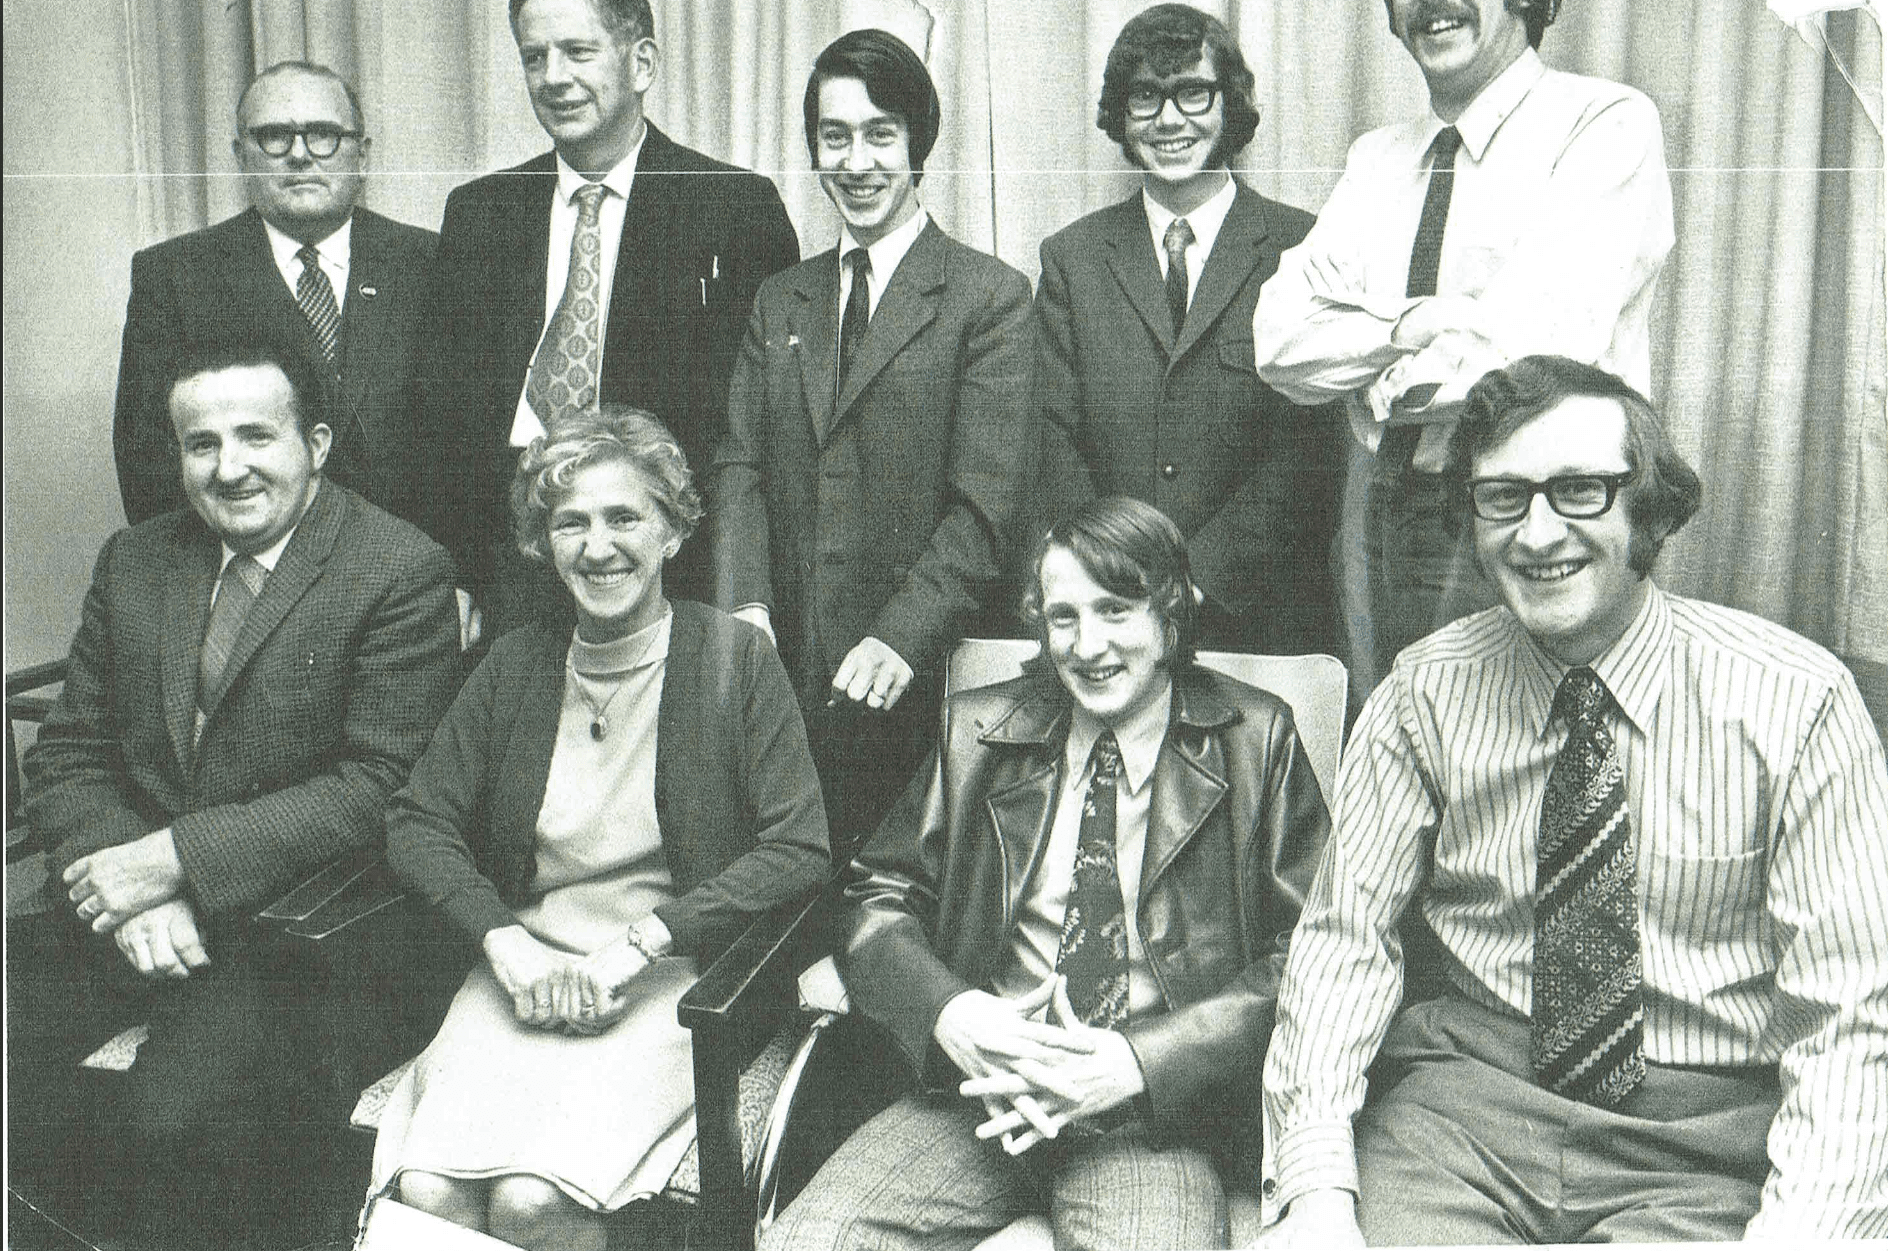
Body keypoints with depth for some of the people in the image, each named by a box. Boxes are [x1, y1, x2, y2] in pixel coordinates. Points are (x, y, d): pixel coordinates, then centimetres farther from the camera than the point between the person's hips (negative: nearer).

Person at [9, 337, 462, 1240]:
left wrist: (175, 857, -18)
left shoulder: (401, 573, -9)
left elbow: (380, 788, -15)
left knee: (170, 1117, -26)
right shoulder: (133, 563, 11)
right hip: (125, 903, 6)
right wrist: (129, 882, -10)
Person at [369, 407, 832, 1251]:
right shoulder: (519, 661, 9)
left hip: (673, 983, -3)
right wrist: (506, 942, -9)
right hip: (523, 968, 3)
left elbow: (801, 853, -9)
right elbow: (416, 823, 8)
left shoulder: (735, 660, -2)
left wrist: (638, 942, -15)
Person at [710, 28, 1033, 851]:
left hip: (918, 683, -4)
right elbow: (739, 466, 9)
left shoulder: (989, 297, -1)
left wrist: (901, 638, -18)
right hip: (785, 670, 4)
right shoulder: (779, 302, 17)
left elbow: (984, 506, -8)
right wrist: (745, 605, -8)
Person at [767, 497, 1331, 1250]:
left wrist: (1137, 1062, -14)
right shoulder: (980, 731, 12)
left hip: (1151, 1116, -2)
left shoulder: (1255, 741, 4)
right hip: (980, 1091, 3)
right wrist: (948, 1011, -11)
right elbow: (877, 900, 11)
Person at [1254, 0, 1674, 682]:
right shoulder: (1374, 157, 14)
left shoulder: (1609, 122, -4)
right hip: (1385, 516, 5)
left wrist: (1397, 380, -6)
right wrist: (1408, 324, -15)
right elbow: (1280, 342, 1)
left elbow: (1552, 333, -18)